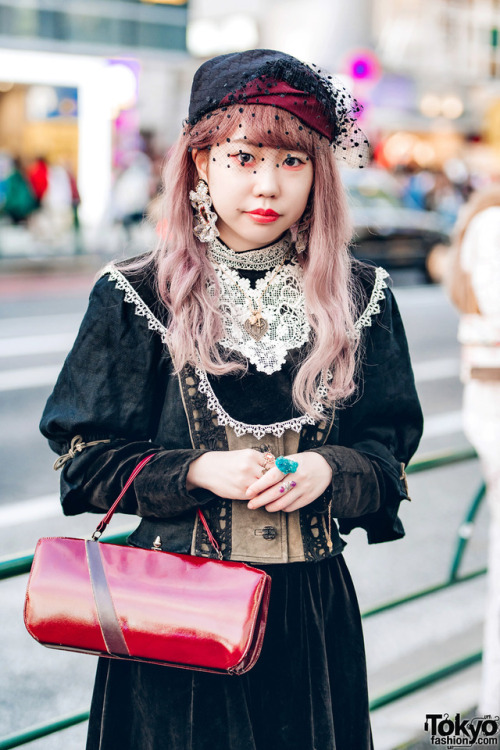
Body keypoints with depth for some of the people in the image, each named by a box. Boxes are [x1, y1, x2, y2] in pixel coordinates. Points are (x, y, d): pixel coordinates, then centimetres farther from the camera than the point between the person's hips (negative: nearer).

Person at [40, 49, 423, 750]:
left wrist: (328, 470, -14)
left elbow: (390, 448, 7)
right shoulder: (136, 296, -4)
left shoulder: (358, 297, 2)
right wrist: (195, 472, -16)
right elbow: (85, 458, -2)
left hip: (311, 605, 2)